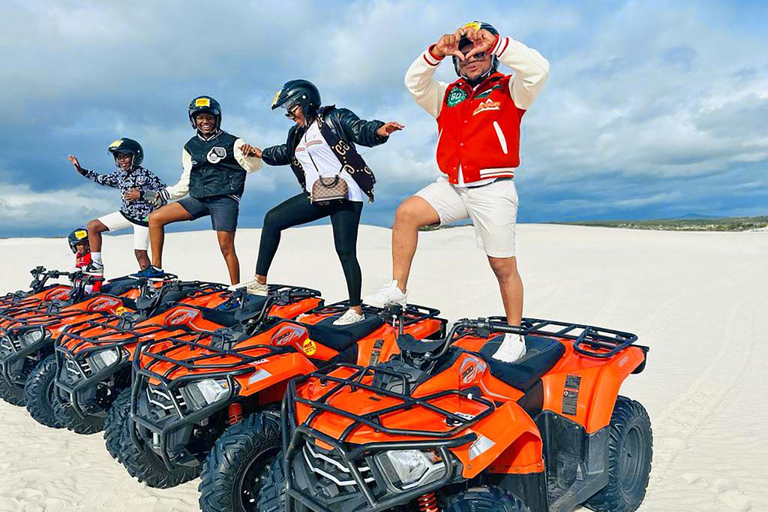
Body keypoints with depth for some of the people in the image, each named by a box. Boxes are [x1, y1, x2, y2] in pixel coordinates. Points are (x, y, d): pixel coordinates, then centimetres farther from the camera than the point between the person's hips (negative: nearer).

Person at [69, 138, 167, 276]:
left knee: (140, 253, -7)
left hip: (143, 216, -8)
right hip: (126, 213, 8)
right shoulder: (119, 175, 5)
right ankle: (97, 266, 10)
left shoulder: (145, 174, -16)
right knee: (93, 226, 5)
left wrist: (140, 195, -25)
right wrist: (82, 170, 16)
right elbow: (102, 179, 22)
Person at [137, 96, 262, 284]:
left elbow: (253, 166, -8)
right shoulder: (190, 147, 16)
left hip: (225, 198, -5)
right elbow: (186, 182, 19)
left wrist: (250, 154, -29)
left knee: (226, 247, -12)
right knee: (155, 218, -3)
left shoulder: (231, 142, 1)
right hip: (198, 198, 6)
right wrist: (163, 194, 10)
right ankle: (156, 268, 5)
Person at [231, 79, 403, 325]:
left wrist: (380, 130, -39)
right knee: (272, 219, 6)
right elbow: (285, 153, 38)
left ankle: (356, 310, 2)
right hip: (316, 196, 9)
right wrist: (261, 153, 49)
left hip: (345, 195, -8)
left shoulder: (334, 119, -4)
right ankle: (260, 282, 10)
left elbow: (361, 130, -18)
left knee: (345, 251, -10)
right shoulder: (298, 134, 19)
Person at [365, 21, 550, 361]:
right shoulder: (448, 95, 17)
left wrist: (495, 42, -19)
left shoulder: (509, 90, 5)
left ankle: (515, 337, 13)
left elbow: (538, 70, -14)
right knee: (406, 212, -18)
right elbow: (415, 83, 4)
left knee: (503, 266, 0)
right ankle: (397, 288, -9)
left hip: (492, 190, -4)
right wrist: (436, 53, -12)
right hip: (452, 186, 4)